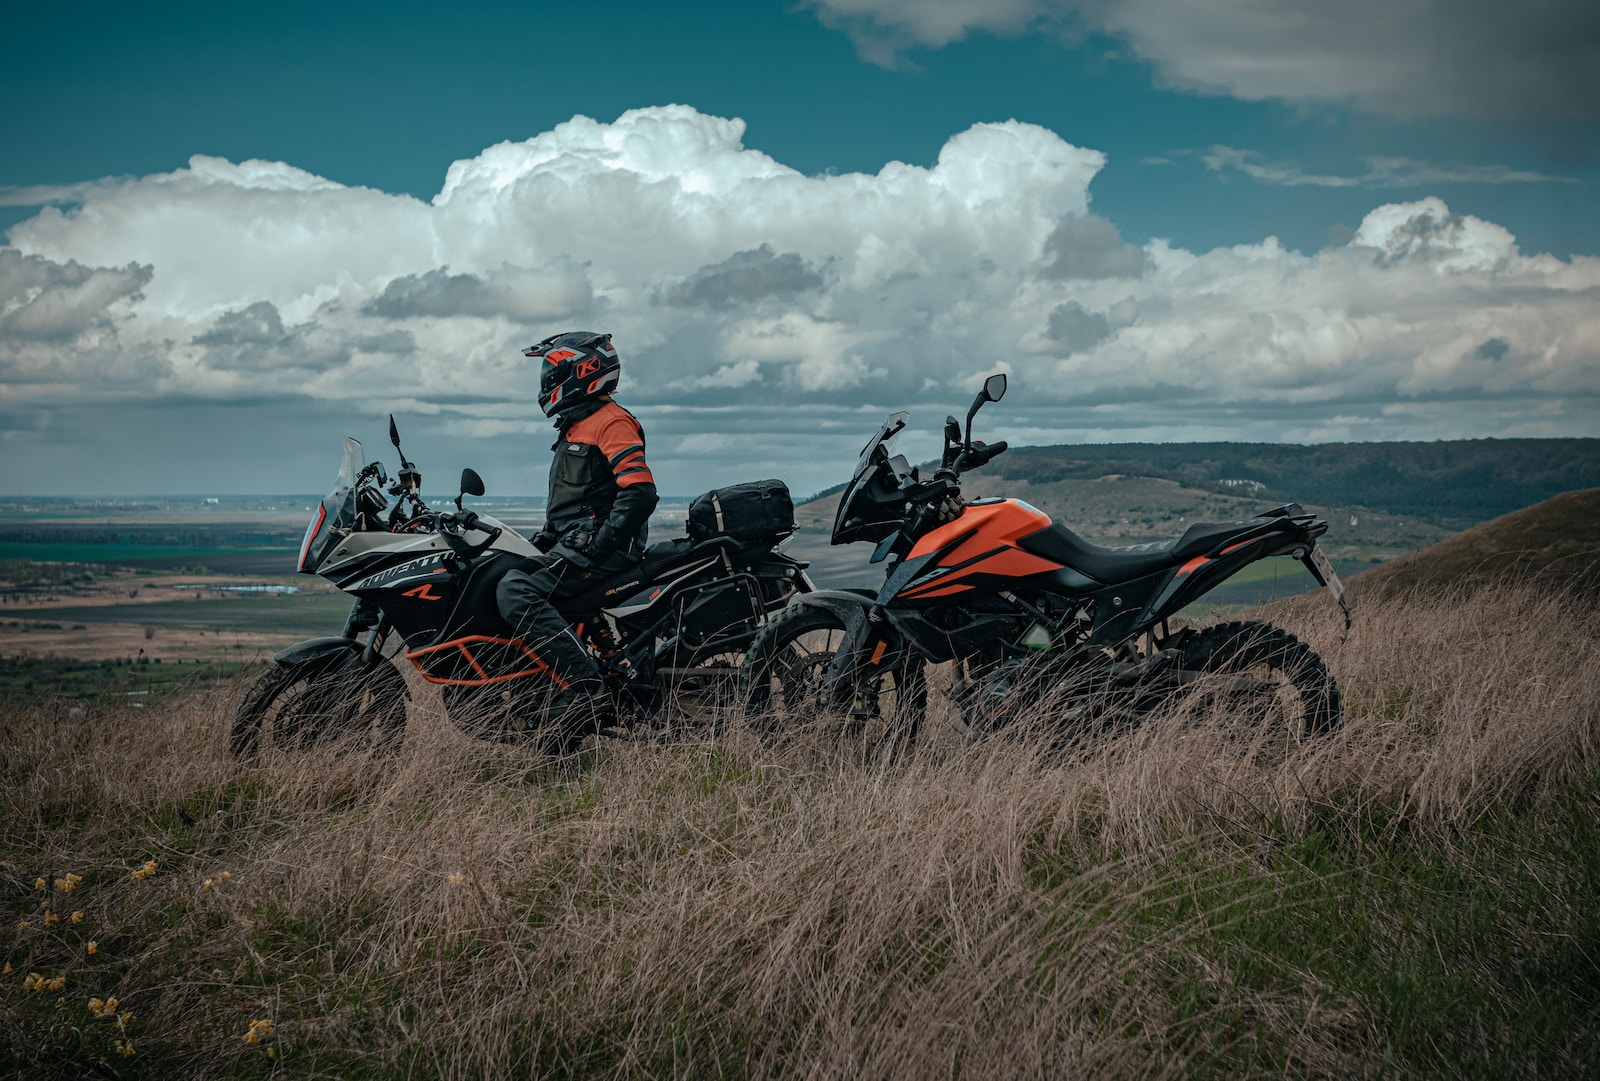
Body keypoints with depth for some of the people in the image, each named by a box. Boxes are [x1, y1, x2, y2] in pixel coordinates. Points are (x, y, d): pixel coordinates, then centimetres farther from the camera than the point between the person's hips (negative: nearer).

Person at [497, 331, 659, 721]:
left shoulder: (610, 421, -9)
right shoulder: (576, 428, 24)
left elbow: (640, 493, -21)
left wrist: (595, 549, -24)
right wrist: (544, 538, 19)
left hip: (602, 548, -11)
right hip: (572, 543, 11)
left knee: (517, 593, -27)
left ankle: (587, 689, -34)